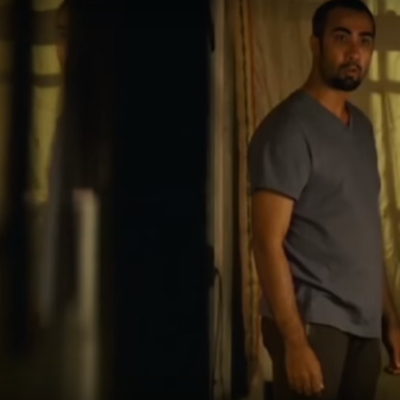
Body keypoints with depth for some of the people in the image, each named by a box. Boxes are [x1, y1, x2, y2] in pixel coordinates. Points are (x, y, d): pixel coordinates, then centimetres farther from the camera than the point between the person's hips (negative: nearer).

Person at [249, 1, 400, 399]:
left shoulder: (362, 127, 13)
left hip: (363, 323, 7)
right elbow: (268, 242, -16)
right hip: (313, 321, -7)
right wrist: (295, 341, -21)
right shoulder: (288, 128, -12)